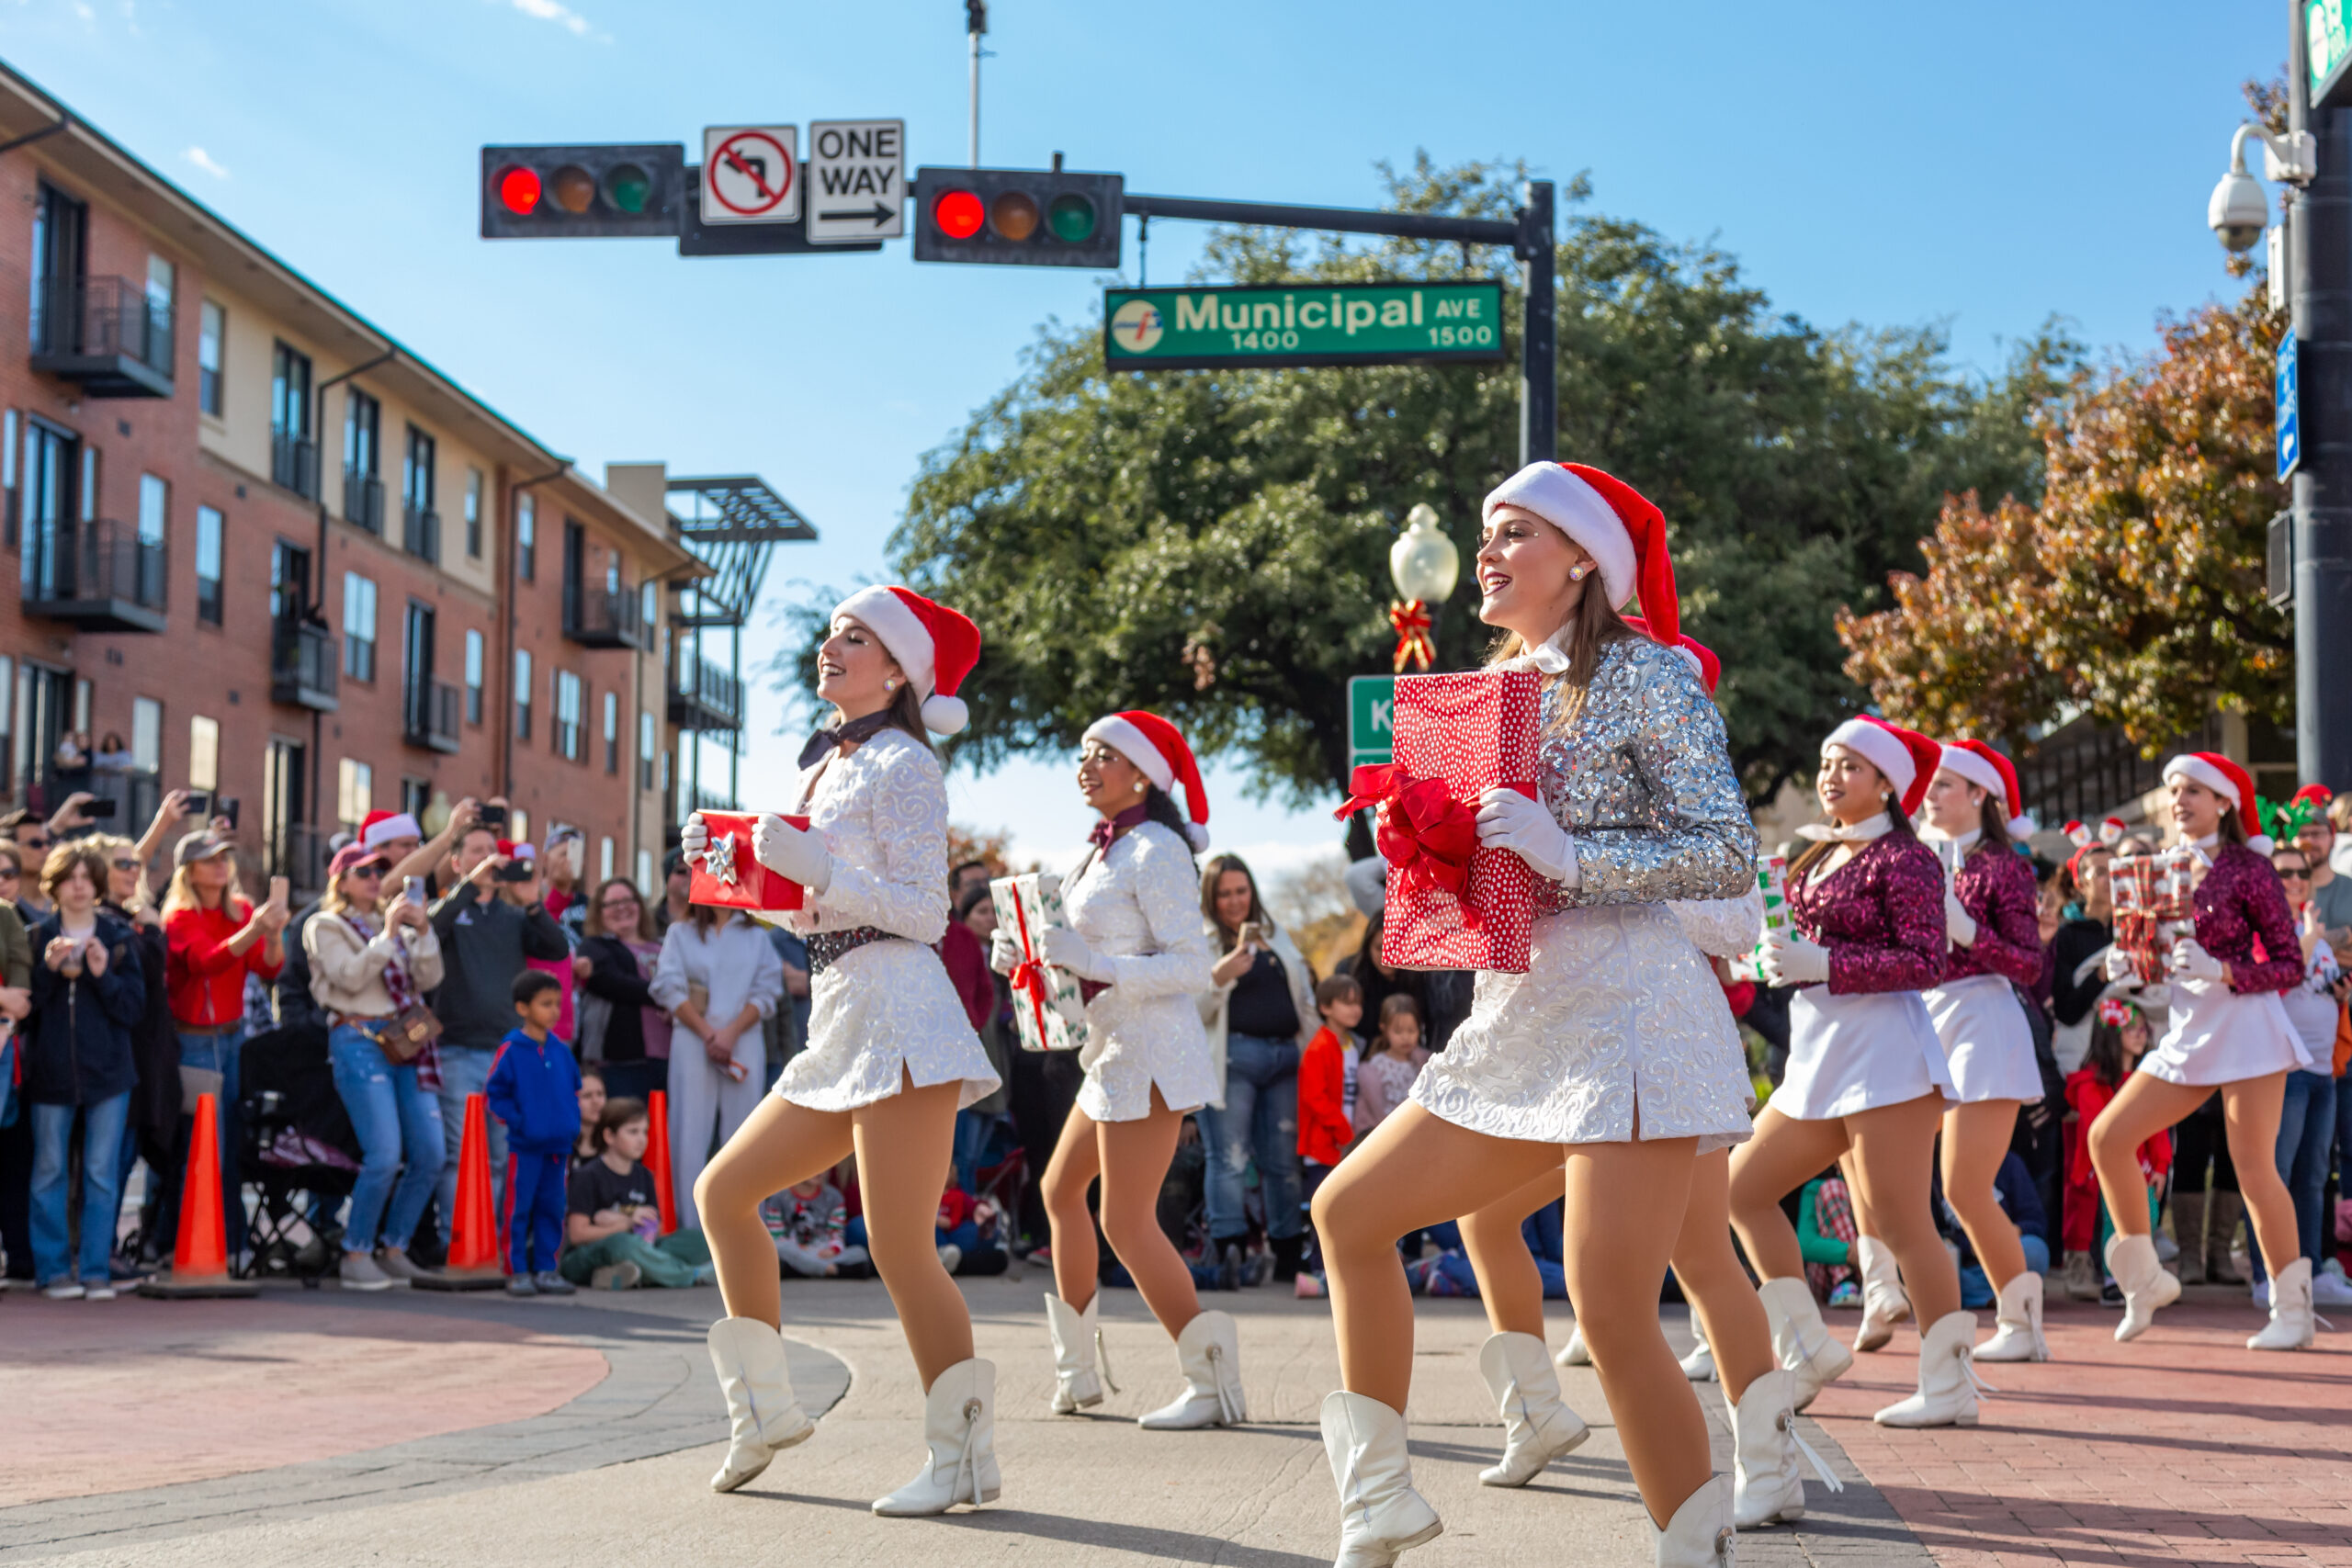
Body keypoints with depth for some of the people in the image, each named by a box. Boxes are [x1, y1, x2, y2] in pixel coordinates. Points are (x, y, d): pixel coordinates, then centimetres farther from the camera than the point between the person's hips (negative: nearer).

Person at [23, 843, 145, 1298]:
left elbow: (133, 1008, 0)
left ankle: (96, 1270, 7)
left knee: (102, 1174, 1)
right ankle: (53, 1270, 11)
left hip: (107, 1071, 0)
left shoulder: (119, 937, 4)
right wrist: (49, 969, -15)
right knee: (50, 1172, 3)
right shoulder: (37, 937, 3)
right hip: (50, 1070, 0)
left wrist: (102, 975, -14)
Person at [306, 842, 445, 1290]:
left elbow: (429, 979, 10)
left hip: (405, 1042, 6)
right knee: (384, 1156, -16)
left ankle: (394, 1249, 13)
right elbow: (351, 978, -11)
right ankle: (356, 1256, -3)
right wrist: (388, 933, -12)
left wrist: (423, 931, -2)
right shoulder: (326, 926, 4)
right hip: (359, 1042, -6)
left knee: (431, 1155, 0)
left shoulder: (397, 923, 20)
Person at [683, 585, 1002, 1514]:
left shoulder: (902, 763, -5)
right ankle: (765, 1406, 20)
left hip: (898, 1016, -10)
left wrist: (810, 865, -19)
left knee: (899, 1250, -12)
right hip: (840, 1020, 10)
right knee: (723, 1189, 12)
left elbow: (924, 912, -13)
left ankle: (963, 1456, -6)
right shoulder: (824, 764, 19)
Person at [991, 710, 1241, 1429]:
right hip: (1114, 1049, 10)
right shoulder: (1102, 852, 14)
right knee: (1060, 1189, 19)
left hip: (1149, 1051, -10)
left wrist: (1092, 962, -27)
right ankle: (1075, 1371, 30)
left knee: (1128, 1223, -10)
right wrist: (1026, 957, 5)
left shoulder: (1156, 852, -14)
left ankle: (1214, 1384, -6)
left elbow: (1192, 967, -20)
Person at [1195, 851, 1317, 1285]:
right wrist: (1220, 976, -22)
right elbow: (1192, 1009, -6)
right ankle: (1229, 1253, -12)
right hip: (1232, 1056, -5)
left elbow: (1303, 992, 24)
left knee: (1283, 1160, 6)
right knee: (1229, 1158, -10)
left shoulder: (1275, 934, 19)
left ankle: (1288, 1257, 13)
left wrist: (1311, 1047, 14)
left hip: (1285, 1055, 5)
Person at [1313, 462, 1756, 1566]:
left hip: (1623, 1010, -9)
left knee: (1610, 1315, -15)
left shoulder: (1644, 675, -4)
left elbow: (1729, 854, -12)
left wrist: (1566, 853, -21)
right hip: (1515, 1020, 9)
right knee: (1348, 1212, 9)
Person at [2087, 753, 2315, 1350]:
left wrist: (2219, 970, -23)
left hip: (2245, 1024, -7)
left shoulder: (2248, 869, -7)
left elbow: (2289, 965, -9)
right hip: (2187, 1031, 7)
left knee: (2253, 1167, -8)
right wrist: (2129, 963, -3)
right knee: (2107, 1136, -1)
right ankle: (2144, 1279, 12)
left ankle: (2293, 1311, 5)